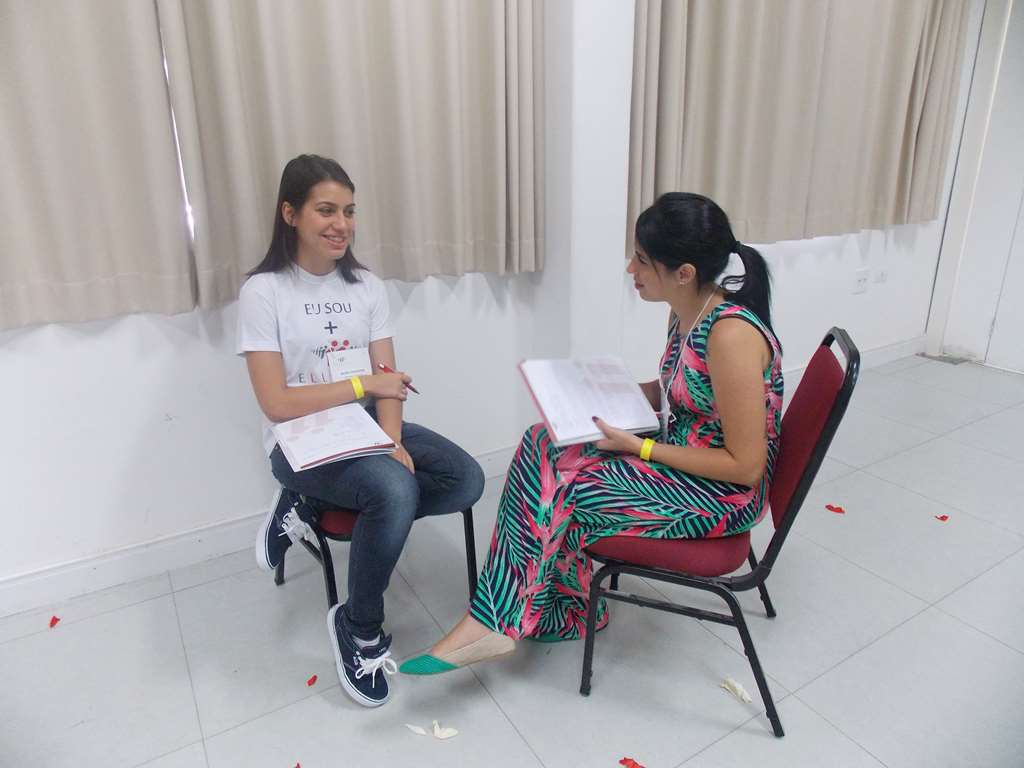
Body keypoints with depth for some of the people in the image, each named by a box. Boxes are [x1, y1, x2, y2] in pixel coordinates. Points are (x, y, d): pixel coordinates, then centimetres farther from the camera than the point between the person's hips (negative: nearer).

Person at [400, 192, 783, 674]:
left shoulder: (731, 334, -27)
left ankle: (500, 620, 7)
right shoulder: (686, 311, -1)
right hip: (679, 459, 8)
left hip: (723, 494, -8)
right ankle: (502, 619, 4)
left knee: (553, 488, -14)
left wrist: (638, 447, -20)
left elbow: (745, 466, -23)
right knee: (542, 448, -7)